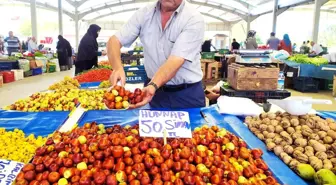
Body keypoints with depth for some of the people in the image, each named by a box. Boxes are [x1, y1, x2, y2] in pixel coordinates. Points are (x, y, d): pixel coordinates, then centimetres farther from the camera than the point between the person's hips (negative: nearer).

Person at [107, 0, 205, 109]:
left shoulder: (194, 19, -16)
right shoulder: (144, 14, -4)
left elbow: (176, 60, -25)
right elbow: (115, 40, -6)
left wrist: (153, 86, -41)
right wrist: (117, 67, -26)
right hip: (154, 89, 3)